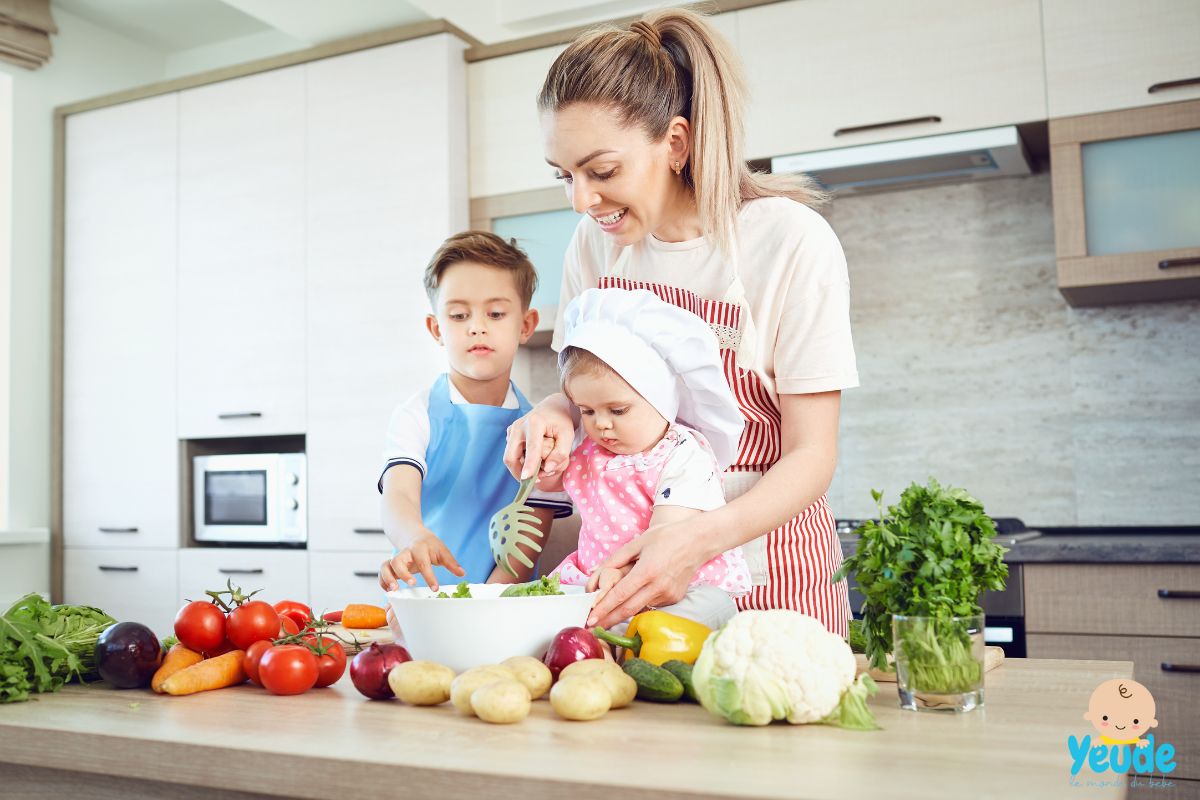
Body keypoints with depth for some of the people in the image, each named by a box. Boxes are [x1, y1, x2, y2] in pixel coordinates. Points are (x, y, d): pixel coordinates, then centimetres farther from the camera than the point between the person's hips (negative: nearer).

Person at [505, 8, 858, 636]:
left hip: (765, 571, -3)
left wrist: (701, 538, -32)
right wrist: (555, 412, -13)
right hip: (636, 559, 4)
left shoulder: (792, 242, -16)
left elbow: (812, 455, -15)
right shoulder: (595, 243, -1)